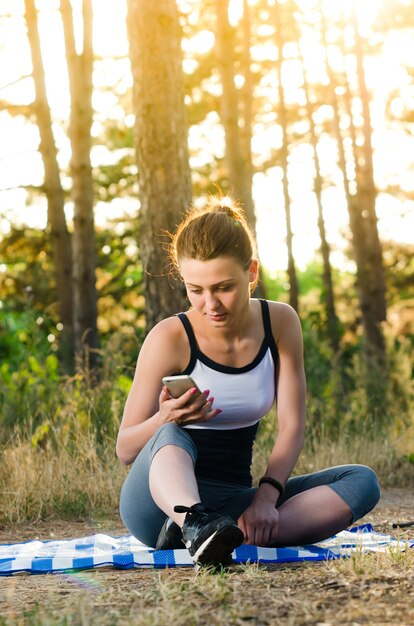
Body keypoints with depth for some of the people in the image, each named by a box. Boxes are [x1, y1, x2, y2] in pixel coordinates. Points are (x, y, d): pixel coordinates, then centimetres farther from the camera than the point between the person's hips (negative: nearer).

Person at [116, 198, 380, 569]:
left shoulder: (281, 323, -2)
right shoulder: (170, 339, -12)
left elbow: (292, 427, -5)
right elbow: (125, 451, -10)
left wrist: (266, 497, -21)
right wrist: (165, 420, -31)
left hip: (232, 504, 4)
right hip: (166, 499, -4)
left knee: (362, 482, -17)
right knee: (171, 438, -35)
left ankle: (229, 535, -35)